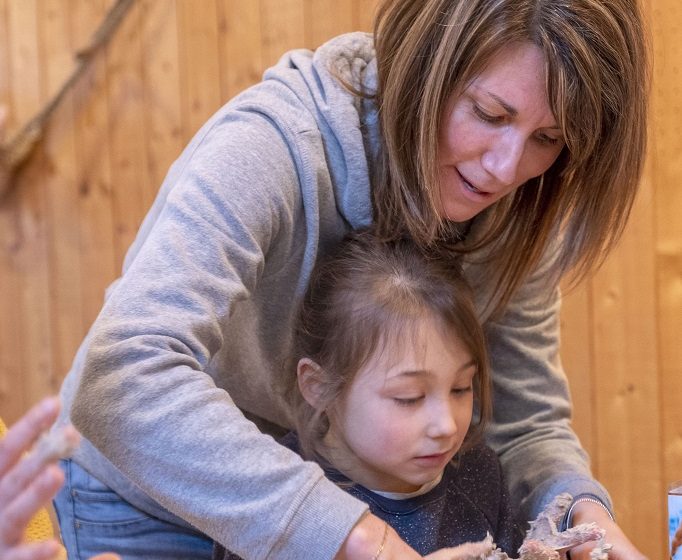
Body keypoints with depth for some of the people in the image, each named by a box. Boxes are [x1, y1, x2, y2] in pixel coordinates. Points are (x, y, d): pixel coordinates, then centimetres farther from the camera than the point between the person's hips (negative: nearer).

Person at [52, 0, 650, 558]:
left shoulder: (516, 213, -14)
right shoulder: (276, 145, -33)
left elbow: (527, 421, -9)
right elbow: (122, 383, -46)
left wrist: (580, 510, -32)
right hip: (149, 503, -4)